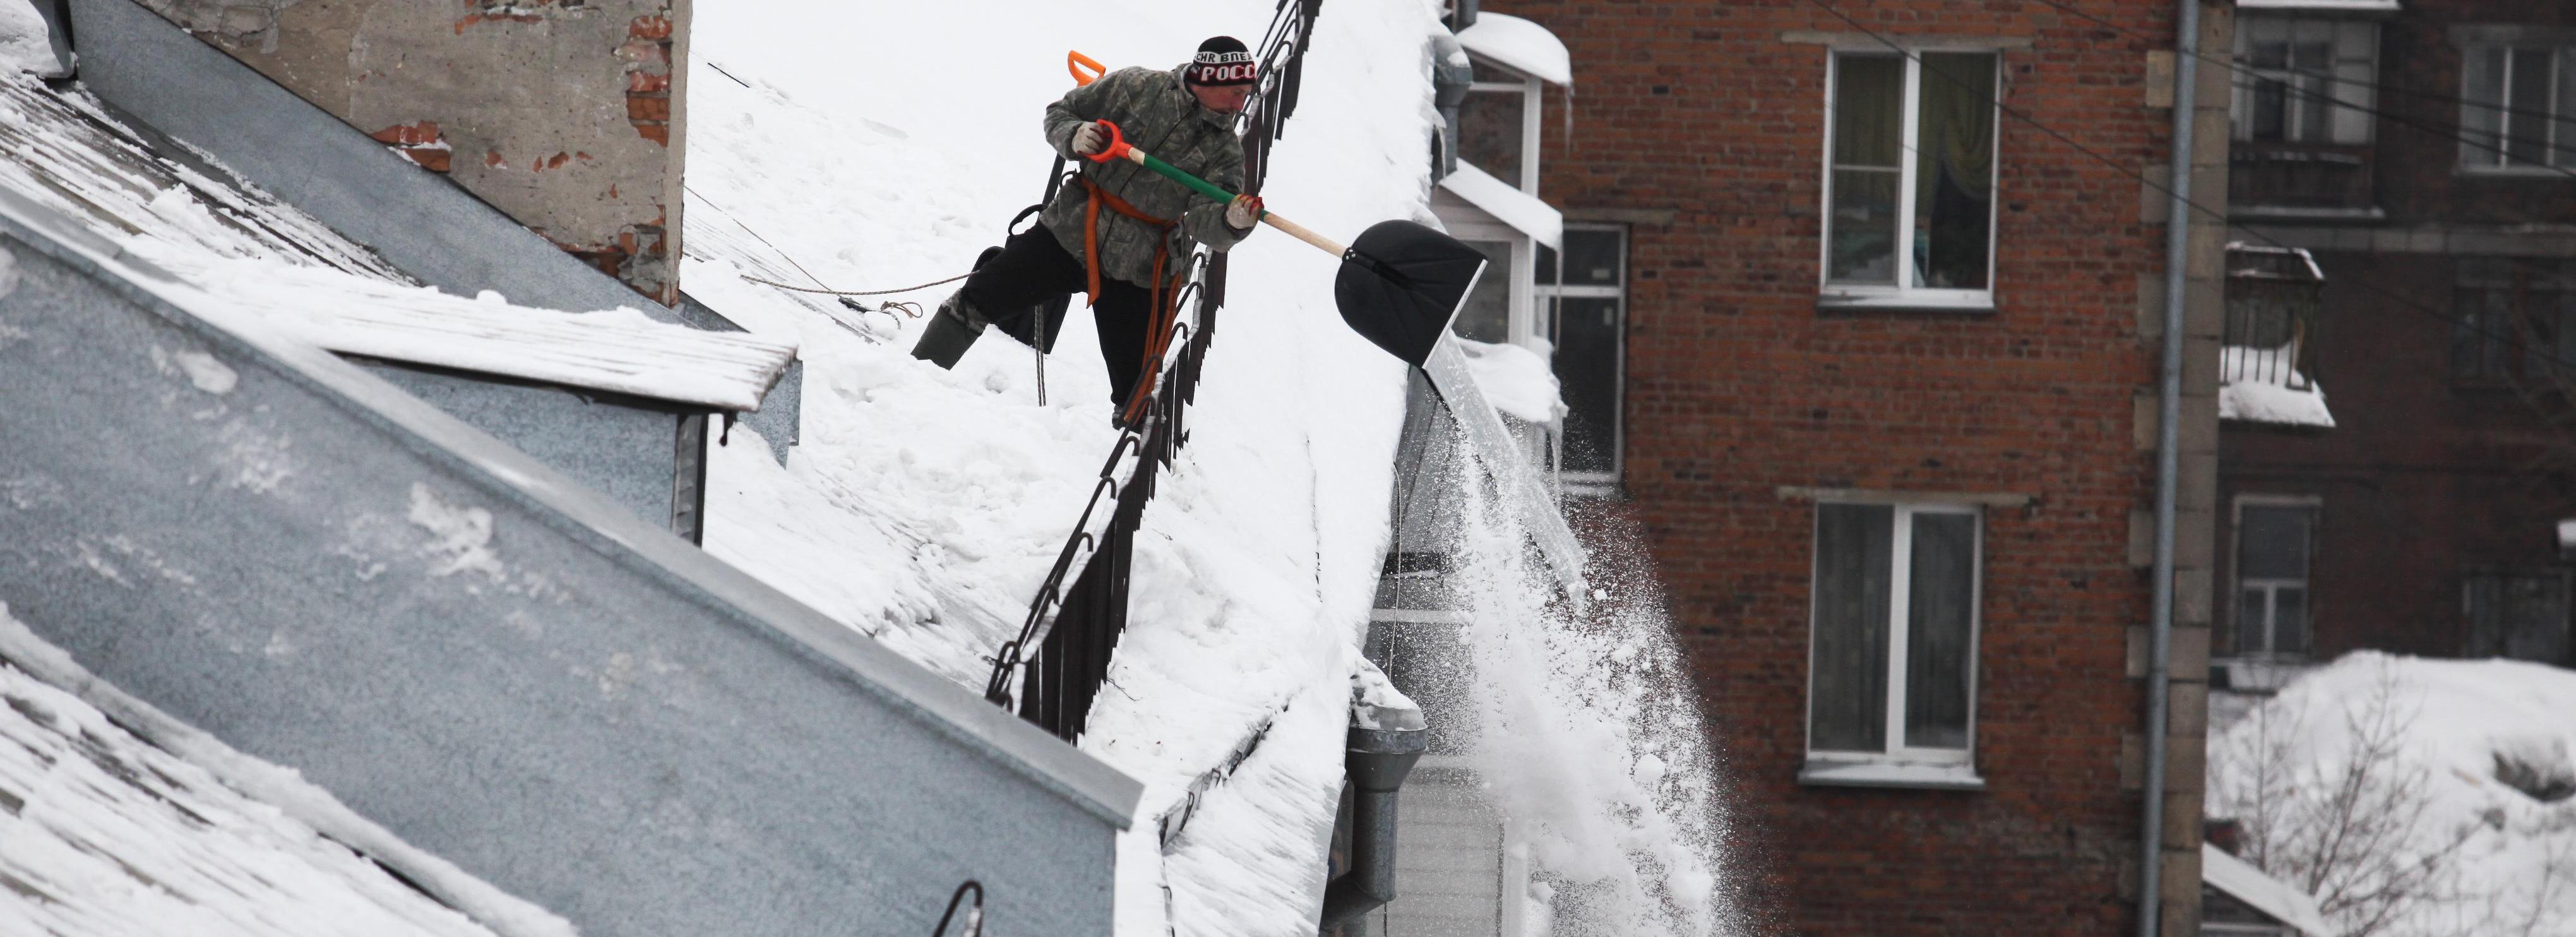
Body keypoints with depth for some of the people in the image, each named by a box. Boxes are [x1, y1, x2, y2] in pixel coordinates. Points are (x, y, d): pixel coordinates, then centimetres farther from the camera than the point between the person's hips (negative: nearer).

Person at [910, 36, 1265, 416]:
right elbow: (1060, 114, 6)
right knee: (977, 302, 3)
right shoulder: (1136, 87, -4)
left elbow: (1204, 222, -17)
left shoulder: (1226, 151, -5)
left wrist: (1232, 222, -39)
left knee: (1136, 392, -1)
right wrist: (1074, 137, -17)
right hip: (1069, 232, 1)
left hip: (1136, 270, -1)